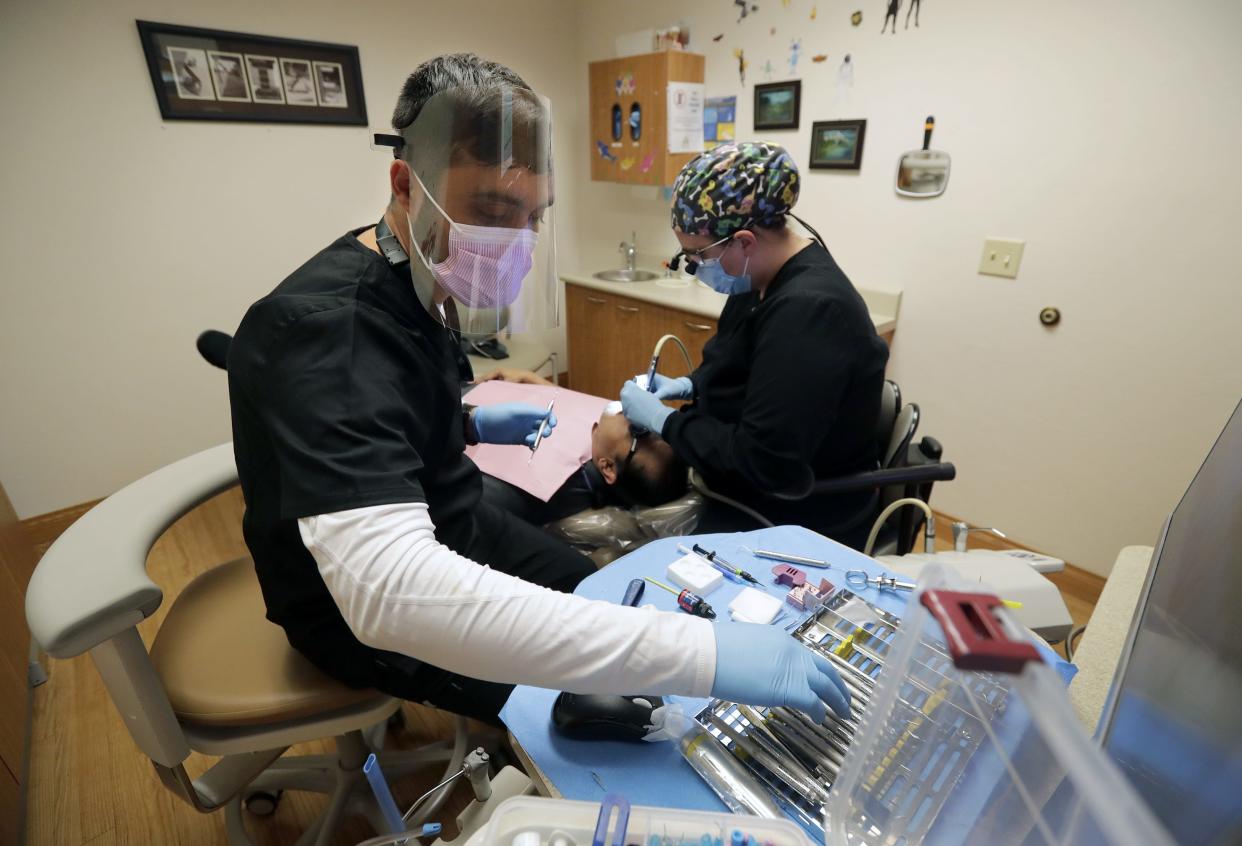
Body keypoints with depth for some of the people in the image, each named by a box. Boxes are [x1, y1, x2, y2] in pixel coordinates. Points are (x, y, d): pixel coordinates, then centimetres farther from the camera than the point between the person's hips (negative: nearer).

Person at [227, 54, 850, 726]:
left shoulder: (414, 282, -4)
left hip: (445, 530, 8)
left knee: (593, 591, 14)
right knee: (592, 709, -8)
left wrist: (469, 424, -2)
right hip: (361, 614, -7)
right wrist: (697, 652, -48)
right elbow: (389, 588, -47)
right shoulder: (322, 326, -33)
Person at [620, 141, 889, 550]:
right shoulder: (769, 279, 1)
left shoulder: (809, 311, -30)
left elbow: (763, 462, -30)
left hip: (795, 523, -8)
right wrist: (690, 385, 2)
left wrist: (662, 420, -20)